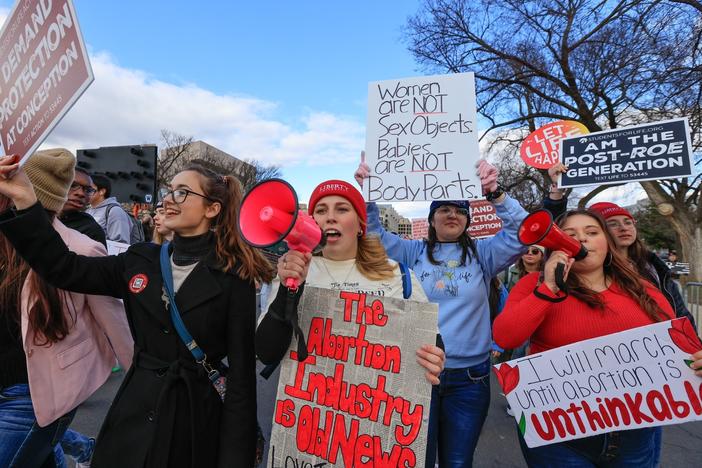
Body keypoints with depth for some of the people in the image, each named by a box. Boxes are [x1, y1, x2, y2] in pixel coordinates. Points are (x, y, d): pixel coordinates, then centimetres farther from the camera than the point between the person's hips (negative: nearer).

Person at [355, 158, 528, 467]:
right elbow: (374, 235, -3)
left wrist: (496, 194, -23)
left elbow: (521, 232, -8)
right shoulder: (414, 253, 2)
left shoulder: (481, 254, 3)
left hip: (468, 377, 1)